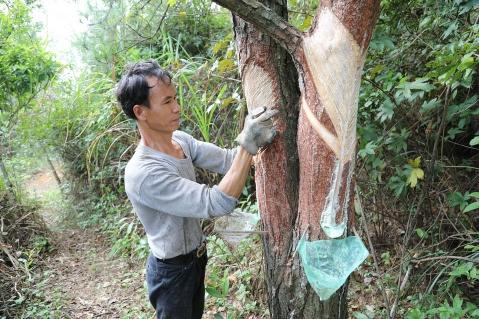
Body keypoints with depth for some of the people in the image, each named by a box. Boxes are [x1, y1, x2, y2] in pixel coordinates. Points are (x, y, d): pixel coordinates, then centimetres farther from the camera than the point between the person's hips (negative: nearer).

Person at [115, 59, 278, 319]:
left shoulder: (180, 140, -8)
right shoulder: (143, 173, -34)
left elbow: (227, 160, -9)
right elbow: (217, 204, -36)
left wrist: (253, 138, -26)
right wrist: (248, 145, -39)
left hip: (195, 257, 8)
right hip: (171, 271, -7)